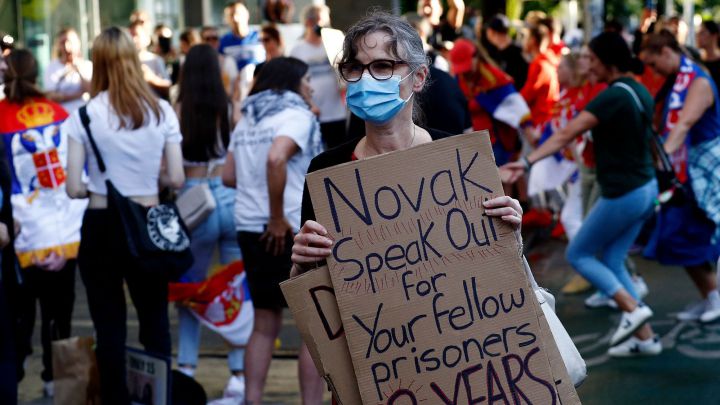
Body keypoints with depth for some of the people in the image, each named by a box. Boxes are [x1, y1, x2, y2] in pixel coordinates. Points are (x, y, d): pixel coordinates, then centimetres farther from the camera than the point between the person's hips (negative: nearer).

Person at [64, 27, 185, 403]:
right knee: (155, 319, 16)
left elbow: (74, 188, -11)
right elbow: (176, 178, -3)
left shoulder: (85, 114, -9)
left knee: (110, 326, 7)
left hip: (101, 227, -2)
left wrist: (96, 186, 10)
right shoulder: (161, 111, -3)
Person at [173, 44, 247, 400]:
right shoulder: (231, 108, -2)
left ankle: (186, 367, 11)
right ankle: (239, 374, 8)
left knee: (190, 288, 15)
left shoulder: (179, 110, -4)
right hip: (231, 197, 0)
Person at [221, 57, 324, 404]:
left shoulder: (247, 120, 16)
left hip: (250, 228, 8)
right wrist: (278, 218, -22)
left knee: (265, 324, 14)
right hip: (292, 231, -8)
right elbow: (276, 159, -26)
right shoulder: (295, 115, -8)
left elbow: (229, 176, 14)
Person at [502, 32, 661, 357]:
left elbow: (566, 134, -27)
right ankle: (644, 337, 11)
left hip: (622, 194, -9)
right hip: (645, 188, 9)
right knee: (612, 261, 14)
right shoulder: (640, 91, 7)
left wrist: (526, 162, -32)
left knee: (578, 254, 7)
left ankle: (633, 308, -5)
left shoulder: (613, 96, -20)